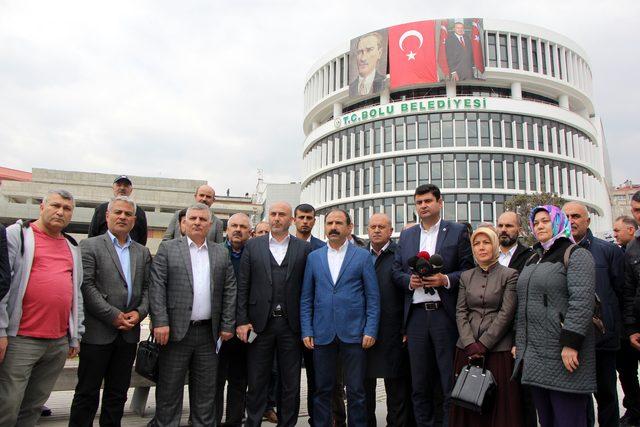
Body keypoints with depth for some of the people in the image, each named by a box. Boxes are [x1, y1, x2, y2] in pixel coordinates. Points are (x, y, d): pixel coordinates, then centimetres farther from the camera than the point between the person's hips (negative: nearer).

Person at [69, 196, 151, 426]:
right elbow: (86, 286, -10)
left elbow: (147, 287, 10)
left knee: (117, 393, 13)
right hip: (98, 331, -4)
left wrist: (139, 312, -7)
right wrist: (113, 316, -14)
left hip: (129, 332, 4)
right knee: (87, 392, 5)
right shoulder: (90, 246, -2)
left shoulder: (143, 252, 12)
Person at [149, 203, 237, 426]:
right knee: (169, 389, 7)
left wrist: (227, 325, 2)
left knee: (206, 389, 12)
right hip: (175, 330, -2)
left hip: (209, 332, 3)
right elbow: (157, 287, -6)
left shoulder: (221, 253, 9)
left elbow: (229, 290, 7)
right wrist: (160, 322, -14)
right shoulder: (167, 248, 1)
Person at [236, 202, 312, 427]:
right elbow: (243, 286, 3)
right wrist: (242, 321, -3)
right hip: (260, 323, 0)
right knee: (256, 383, 10)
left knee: (291, 385, 10)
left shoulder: (304, 248, 3)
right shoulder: (252, 246, 6)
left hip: (291, 325, 0)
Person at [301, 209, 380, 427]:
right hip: (323, 334, 2)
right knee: (322, 390, 11)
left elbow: (373, 297, 1)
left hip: (353, 334, -2)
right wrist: (306, 331, 1)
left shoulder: (363, 256, 3)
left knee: (356, 391, 5)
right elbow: (306, 298, 9)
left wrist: (370, 331, -7)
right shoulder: (314, 257, 9)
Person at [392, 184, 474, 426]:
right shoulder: (406, 236, 15)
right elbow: (396, 272, 13)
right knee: (419, 385, 11)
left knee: (451, 383, 2)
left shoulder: (457, 232, 4)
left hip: (445, 314, -3)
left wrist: (445, 279, -15)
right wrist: (409, 280, -7)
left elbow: (469, 270, 0)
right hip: (416, 316, 3)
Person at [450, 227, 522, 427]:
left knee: (500, 405, 2)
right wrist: (470, 345, -8)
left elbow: (506, 314, -7)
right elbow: (460, 312, 5)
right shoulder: (466, 277, 12)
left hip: (498, 349, -3)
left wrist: (482, 345, -11)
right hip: (467, 350, 3)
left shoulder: (510, 275, 1)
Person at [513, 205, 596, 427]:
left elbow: (582, 301, -16)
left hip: (563, 356, -7)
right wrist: (519, 342, 17)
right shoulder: (533, 260, 19)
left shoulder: (576, 255, -4)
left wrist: (570, 344, -22)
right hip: (534, 355, 7)